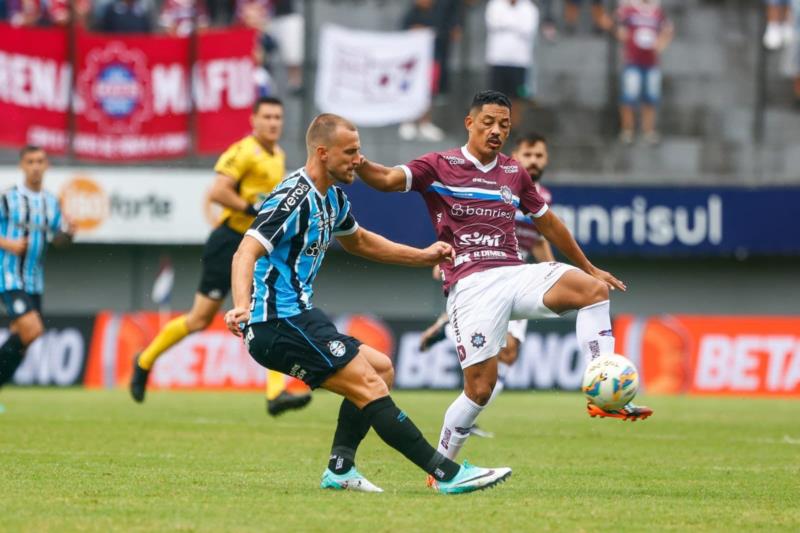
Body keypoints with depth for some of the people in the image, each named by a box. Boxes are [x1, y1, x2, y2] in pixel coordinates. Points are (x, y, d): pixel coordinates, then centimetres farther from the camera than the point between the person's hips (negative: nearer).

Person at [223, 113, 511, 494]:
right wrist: (241, 307, -46)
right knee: (369, 385, -13)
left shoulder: (332, 196, 15)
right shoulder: (294, 198, -16)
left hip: (297, 317, 11)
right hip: (278, 323, -11)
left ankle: (340, 469, 9)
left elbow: (358, 241, 35)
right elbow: (246, 252, -29)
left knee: (380, 368, 16)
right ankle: (447, 474, -14)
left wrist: (424, 256, 29)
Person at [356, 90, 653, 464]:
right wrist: (356, 163, -34)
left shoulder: (514, 173, 18)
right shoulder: (440, 166, 3)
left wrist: (590, 268, 34)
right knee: (480, 387, -13)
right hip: (470, 285, -5)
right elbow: (389, 179, -12)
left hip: (515, 275, 5)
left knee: (594, 289, -19)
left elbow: (548, 223, 29)